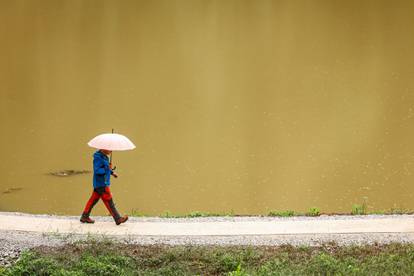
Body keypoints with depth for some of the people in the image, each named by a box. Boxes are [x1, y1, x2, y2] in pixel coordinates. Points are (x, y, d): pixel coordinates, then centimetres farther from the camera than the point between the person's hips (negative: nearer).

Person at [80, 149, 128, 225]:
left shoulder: (104, 157, 10)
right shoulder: (98, 158, -19)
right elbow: (97, 171, -23)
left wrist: (112, 172, 12)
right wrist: (107, 168, -29)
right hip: (101, 184, -10)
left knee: (94, 199, 14)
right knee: (109, 201, -6)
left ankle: (84, 217, 22)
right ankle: (118, 219, -3)